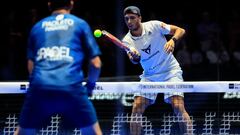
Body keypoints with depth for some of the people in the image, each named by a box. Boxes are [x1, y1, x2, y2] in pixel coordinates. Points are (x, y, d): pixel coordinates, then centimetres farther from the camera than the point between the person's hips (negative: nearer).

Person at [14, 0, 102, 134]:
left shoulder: (37, 26, 23)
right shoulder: (80, 24, 15)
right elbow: (96, 63, 13)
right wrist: (90, 85, 31)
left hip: (39, 87, 2)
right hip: (71, 87, -2)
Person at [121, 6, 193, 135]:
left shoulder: (153, 26, -12)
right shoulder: (127, 41, -8)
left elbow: (180, 30, -10)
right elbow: (135, 60, -26)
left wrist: (172, 40, -31)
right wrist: (134, 56, -51)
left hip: (170, 71, -3)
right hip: (149, 75, 3)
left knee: (178, 107, -19)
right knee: (136, 108, -10)